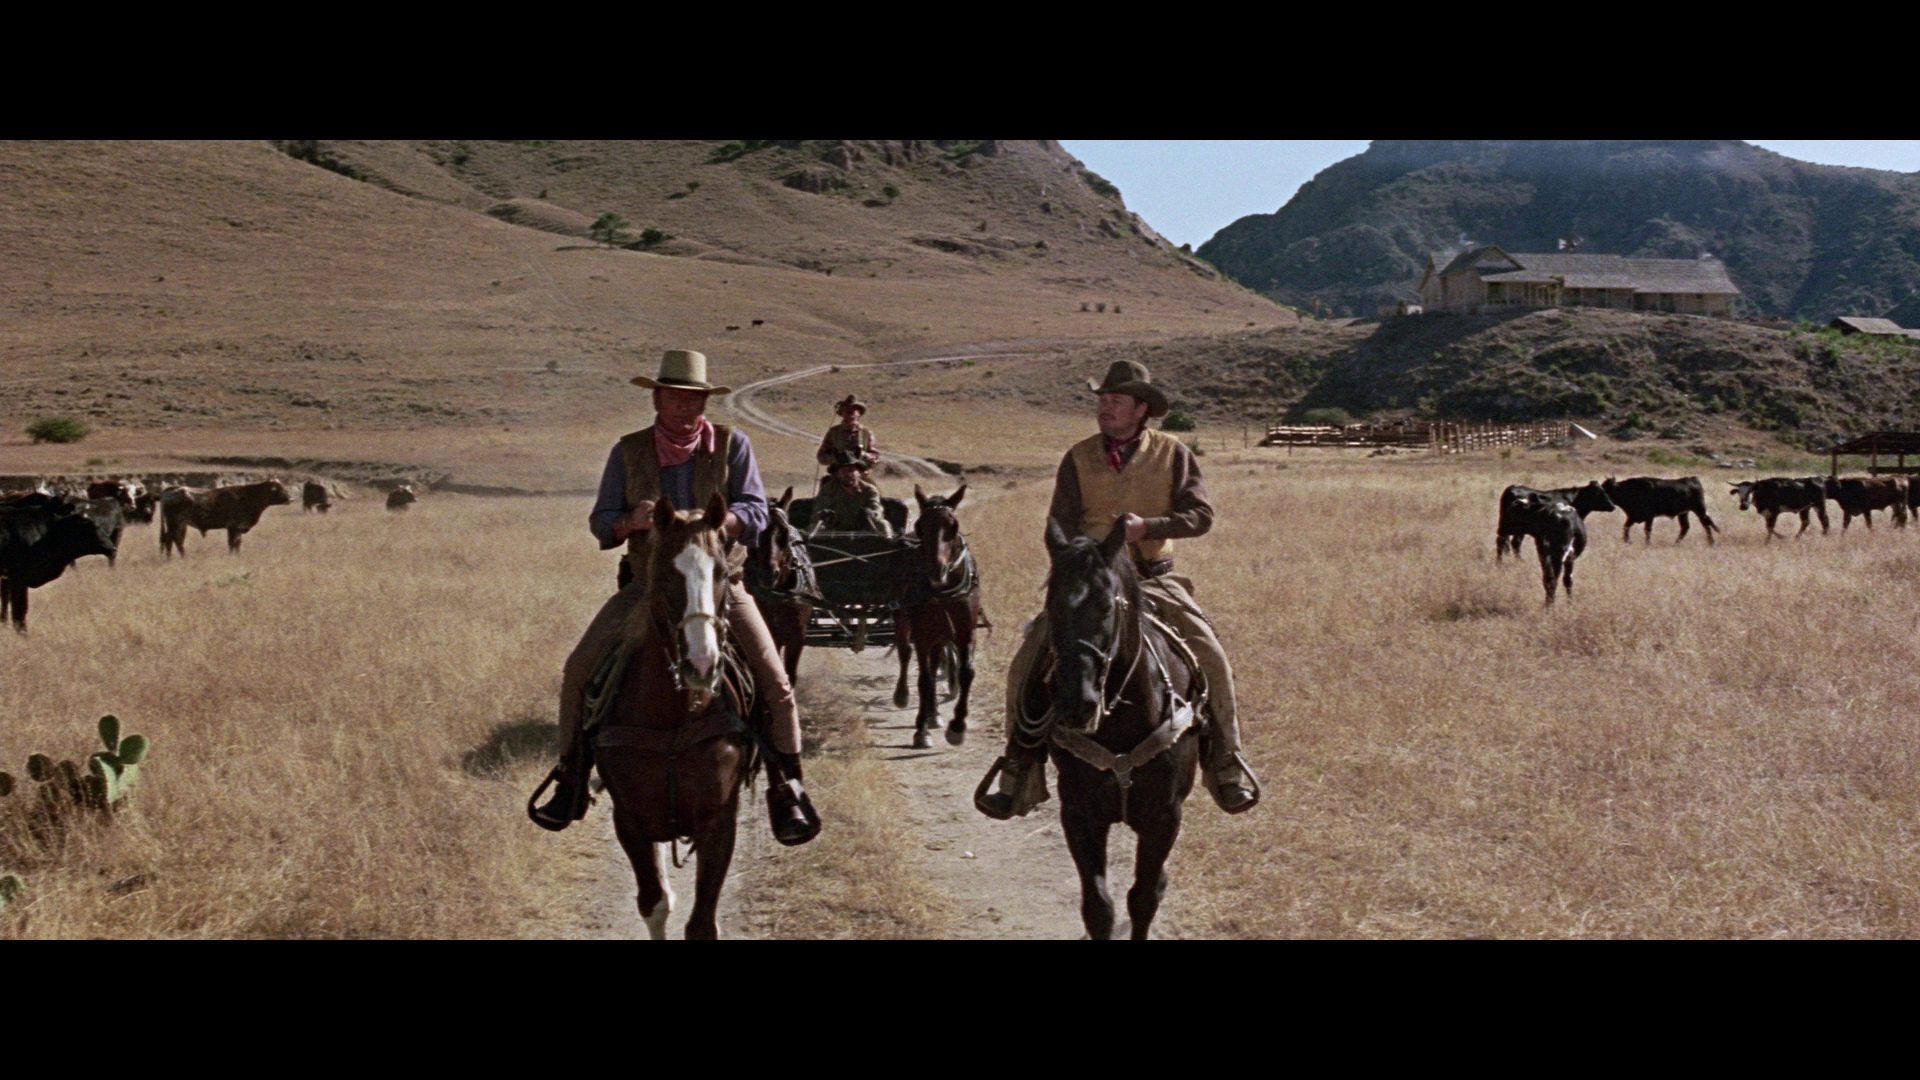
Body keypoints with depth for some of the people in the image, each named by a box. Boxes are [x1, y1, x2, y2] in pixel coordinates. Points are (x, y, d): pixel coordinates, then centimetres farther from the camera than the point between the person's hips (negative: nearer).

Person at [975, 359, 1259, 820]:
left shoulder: (1172, 453, 1)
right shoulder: (1079, 458, 3)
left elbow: (1201, 515, -5)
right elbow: (1061, 527, 1)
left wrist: (1146, 526, -20)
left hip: (1154, 581, -1)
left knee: (1211, 661, -18)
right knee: (1027, 666, -14)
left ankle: (1227, 768, 0)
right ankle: (1020, 777, -3)